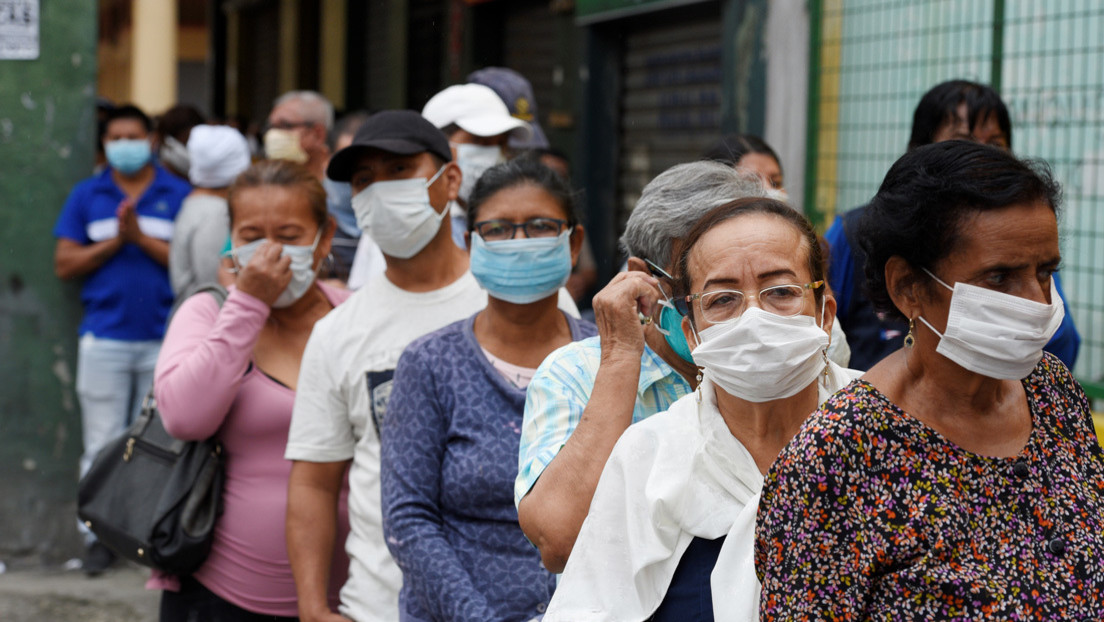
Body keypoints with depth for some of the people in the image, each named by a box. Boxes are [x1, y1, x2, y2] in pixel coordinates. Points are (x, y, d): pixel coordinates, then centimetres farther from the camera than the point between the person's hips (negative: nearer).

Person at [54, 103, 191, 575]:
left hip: (164, 339, 0)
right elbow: (65, 264, 4)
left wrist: (141, 238, -12)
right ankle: (98, 534, 8)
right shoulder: (86, 196, 9)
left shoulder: (178, 195, 5)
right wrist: (115, 241, -8)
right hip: (104, 338, 1)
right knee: (102, 445, 1)